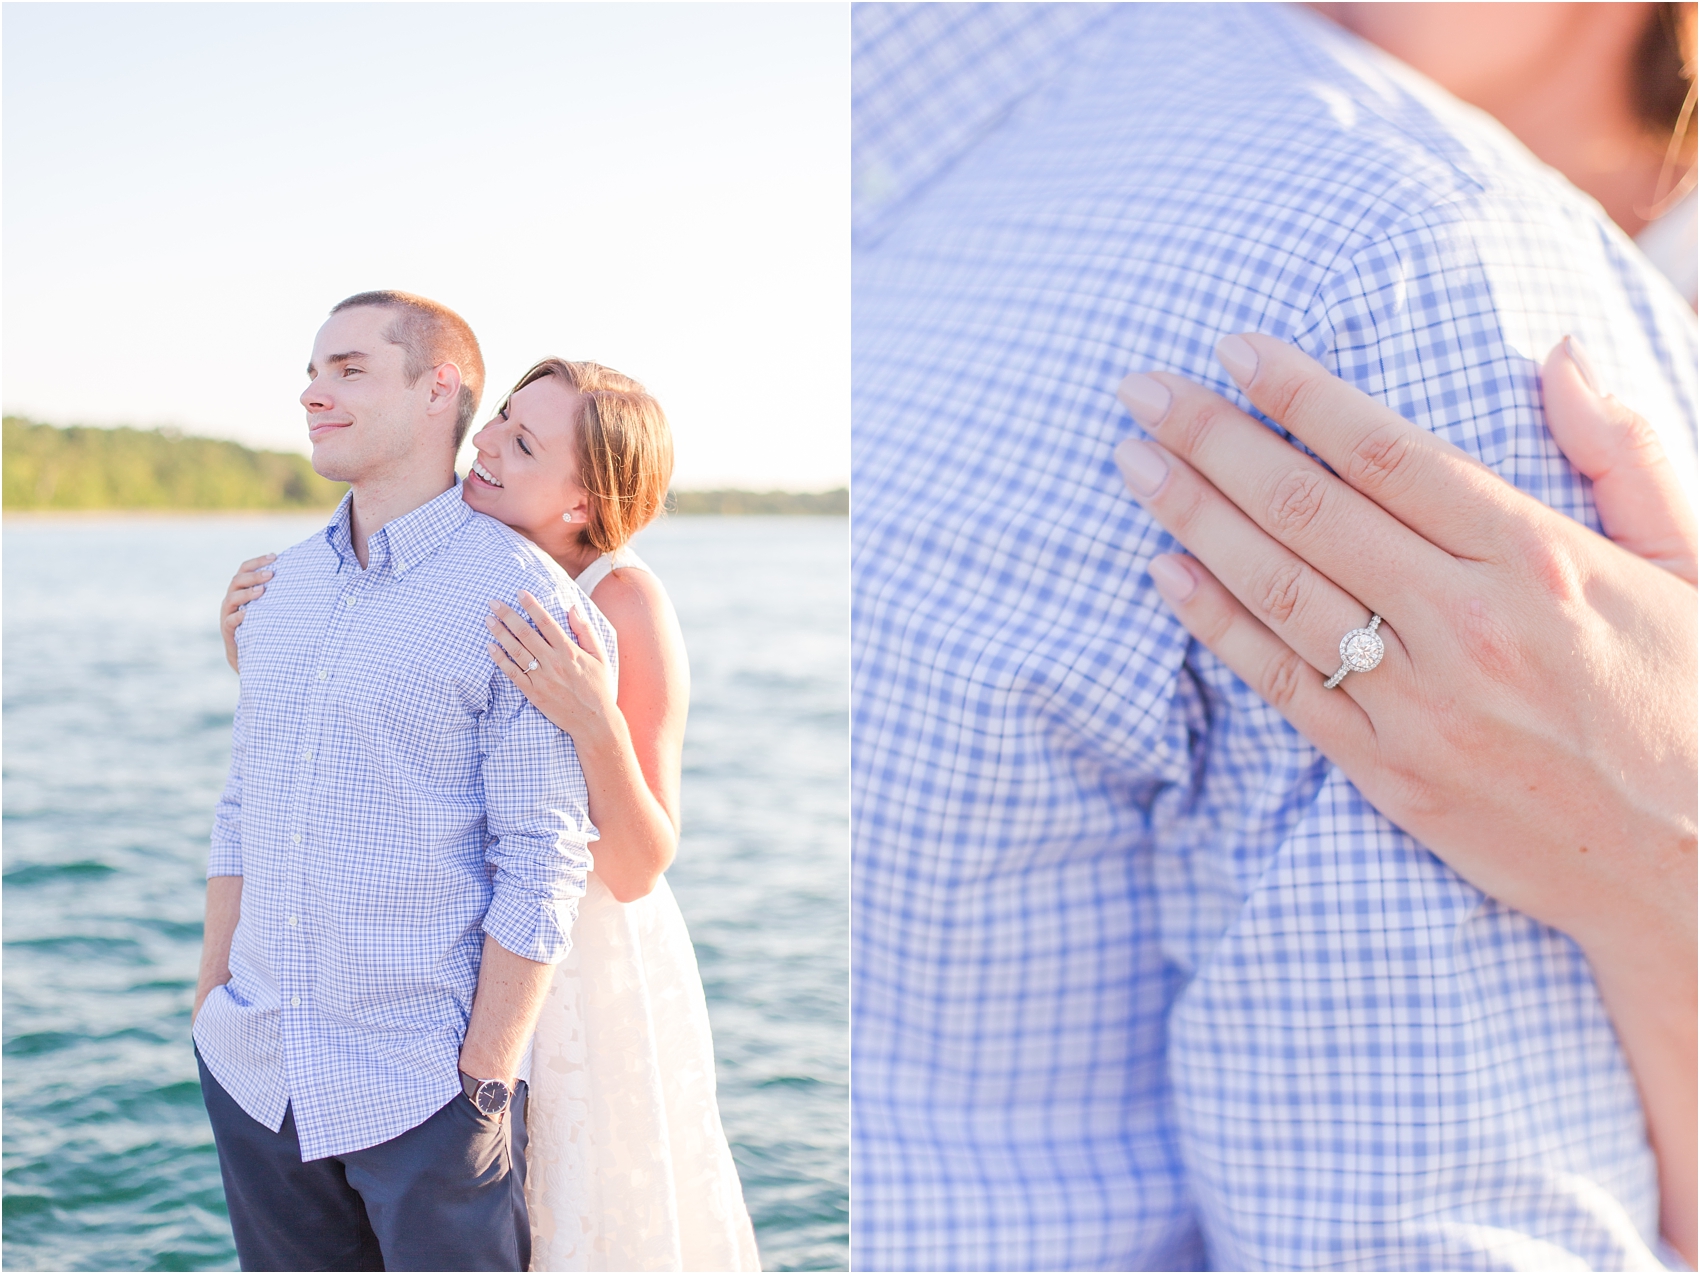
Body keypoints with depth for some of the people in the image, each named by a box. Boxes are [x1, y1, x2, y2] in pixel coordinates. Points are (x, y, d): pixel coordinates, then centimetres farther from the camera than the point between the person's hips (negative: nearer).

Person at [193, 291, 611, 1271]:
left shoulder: (523, 598, -12)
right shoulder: (285, 585, 9)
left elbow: (541, 868, -14)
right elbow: (245, 811, 15)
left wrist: (483, 1085, -15)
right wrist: (212, 1004, 10)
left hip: (425, 1094, -6)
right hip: (257, 1079, 6)